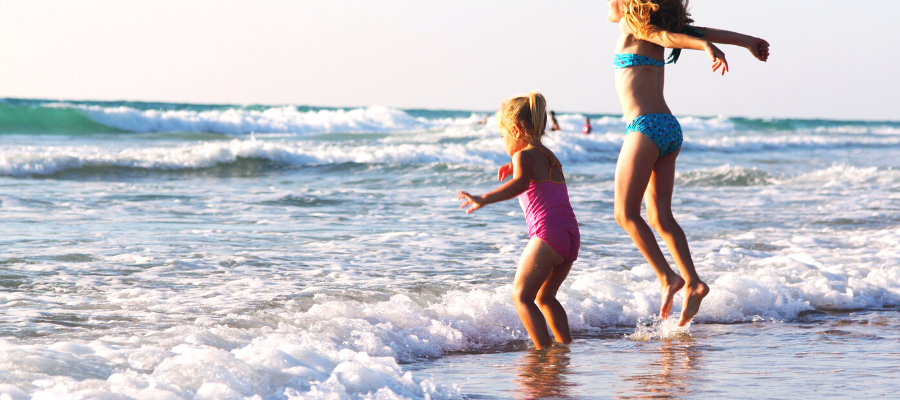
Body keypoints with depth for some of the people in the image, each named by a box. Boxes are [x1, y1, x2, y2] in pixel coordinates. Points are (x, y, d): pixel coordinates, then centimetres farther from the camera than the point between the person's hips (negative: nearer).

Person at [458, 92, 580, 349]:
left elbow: (521, 183, -27)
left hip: (547, 234, -9)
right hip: (572, 235, 9)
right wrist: (514, 167, 53)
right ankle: (566, 345, 18)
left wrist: (484, 199, -36)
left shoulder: (524, 155, -4)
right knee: (545, 297, 22)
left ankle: (544, 350, -14)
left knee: (521, 296, -4)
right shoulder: (549, 156, 23)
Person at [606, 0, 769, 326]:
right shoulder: (654, 29, 16)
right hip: (670, 128, 8)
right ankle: (692, 283, 0)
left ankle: (668, 278, -11)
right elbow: (700, 33, 17)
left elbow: (666, 35, -19)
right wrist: (745, 40, 23)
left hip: (646, 126, -8)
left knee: (626, 213, -6)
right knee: (660, 216, 7)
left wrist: (707, 47, -35)